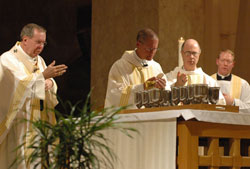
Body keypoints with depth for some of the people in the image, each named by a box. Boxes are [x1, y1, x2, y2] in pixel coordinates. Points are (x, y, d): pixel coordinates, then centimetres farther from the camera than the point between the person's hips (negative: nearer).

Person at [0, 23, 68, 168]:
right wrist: (43, 76, -30)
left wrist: (49, 83, -6)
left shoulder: (39, 60, 16)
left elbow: (51, 85, 17)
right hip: (20, 123, -7)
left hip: (40, 121, 7)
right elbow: (19, 83, -23)